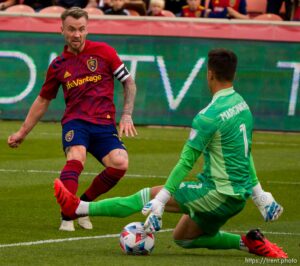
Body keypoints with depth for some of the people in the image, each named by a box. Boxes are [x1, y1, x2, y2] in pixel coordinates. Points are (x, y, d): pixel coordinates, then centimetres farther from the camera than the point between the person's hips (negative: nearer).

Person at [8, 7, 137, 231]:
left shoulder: (104, 52, 5)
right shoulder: (58, 65, 11)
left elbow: (129, 82, 11)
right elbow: (43, 100, 23)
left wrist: (127, 116, 0)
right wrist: (23, 132, 25)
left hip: (104, 124, 0)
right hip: (75, 121, 0)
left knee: (120, 164, -25)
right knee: (76, 158, -33)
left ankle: (83, 204, -2)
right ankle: (67, 217, -31)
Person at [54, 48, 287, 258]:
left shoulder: (209, 116, -19)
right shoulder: (242, 105, 9)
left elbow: (186, 162, -20)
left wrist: (160, 200, -19)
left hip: (219, 194, -8)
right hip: (239, 195, 8)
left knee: (148, 196, -5)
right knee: (182, 238, 22)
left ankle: (79, 208, -2)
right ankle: (249, 242, 14)